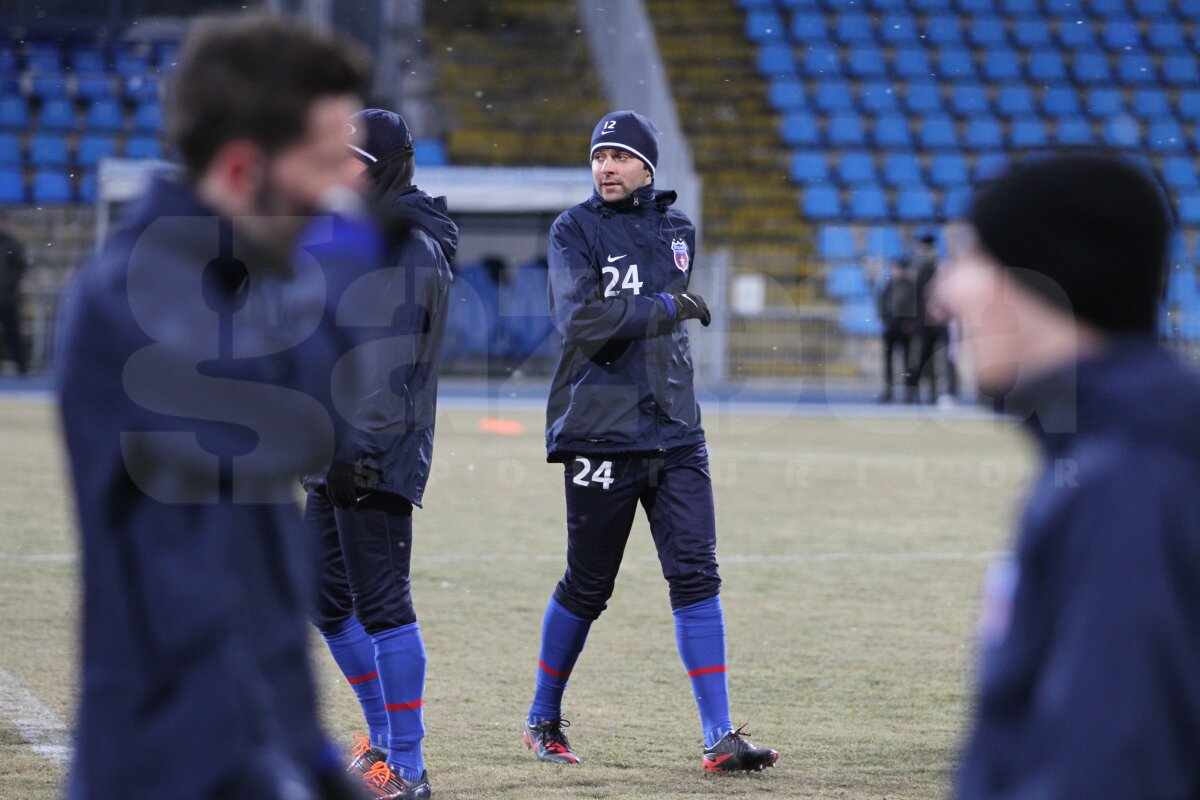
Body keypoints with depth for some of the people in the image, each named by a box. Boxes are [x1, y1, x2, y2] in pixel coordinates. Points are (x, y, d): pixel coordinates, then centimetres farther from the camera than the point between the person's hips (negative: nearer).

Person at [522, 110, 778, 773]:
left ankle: (720, 737, -6)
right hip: (599, 435, -4)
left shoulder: (677, 230, 14)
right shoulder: (575, 230, -2)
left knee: (696, 575, -4)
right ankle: (543, 722, 23)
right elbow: (581, 320, -17)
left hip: (674, 432, 4)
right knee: (587, 587, 3)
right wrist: (665, 309, -17)